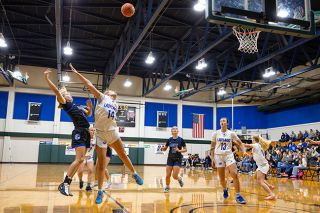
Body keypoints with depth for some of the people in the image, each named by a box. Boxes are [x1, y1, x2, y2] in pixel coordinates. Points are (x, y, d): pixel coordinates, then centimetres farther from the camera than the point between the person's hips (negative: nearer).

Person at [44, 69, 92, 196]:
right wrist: (46, 78, -19)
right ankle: (64, 184, -12)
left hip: (86, 133, 8)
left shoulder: (76, 106, 22)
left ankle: (67, 184, 8)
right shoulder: (66, 105, 0)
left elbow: (89, 114, 33)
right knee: (79, 159, -17)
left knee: (80, 160, 5)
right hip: (79, 132, -8)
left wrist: (90, 107, 12)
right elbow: (56, 91, -14)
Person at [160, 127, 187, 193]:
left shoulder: (181, 140, -5)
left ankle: (180, 178, 25)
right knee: (167, 176, 0)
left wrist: (179, 150, -20)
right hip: (170, 159, 3)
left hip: (178, 159, -2)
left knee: (175, 176, -10)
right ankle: (167, 187, 25)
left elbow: (185, 149, -2)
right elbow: (165, 149, 10)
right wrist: (162, 148, -12)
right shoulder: (169, 140, 1)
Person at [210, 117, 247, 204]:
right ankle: (225, 189, 39)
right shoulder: (216, 133, 1)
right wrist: (212, 157, 3)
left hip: (229, 155, -1)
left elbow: (240, 143, 5)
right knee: (222, 178, 7)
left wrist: (244, 151, -11)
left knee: (235, 175, -18)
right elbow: (212, 146, 7)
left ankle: (238, 196, -8)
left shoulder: (231, 133, 1)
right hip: (218, 156, 1)